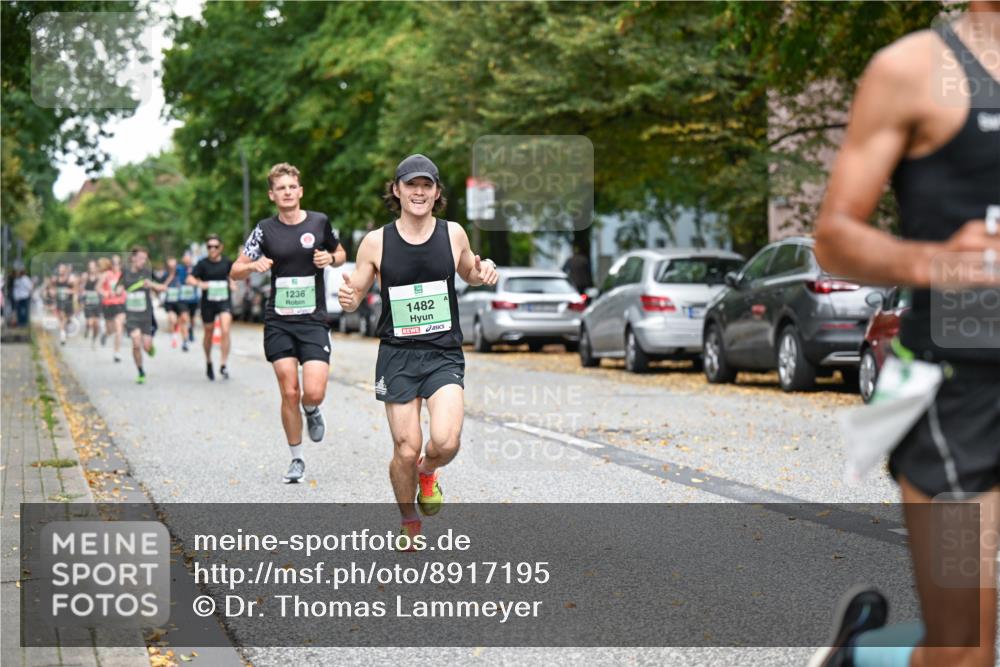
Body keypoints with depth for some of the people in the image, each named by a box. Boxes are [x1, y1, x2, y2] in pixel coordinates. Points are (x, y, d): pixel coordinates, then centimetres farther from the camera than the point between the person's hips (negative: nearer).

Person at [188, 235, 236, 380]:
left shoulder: (226, 262, 2)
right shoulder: (203, 264, -5)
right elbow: (190, 278, -15)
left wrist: (232, 283, 3)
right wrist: (200, 283, -34)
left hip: (225, 301, 0)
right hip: (208, 302, 0)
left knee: (225, 331, -18)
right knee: (209, 334, 12)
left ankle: (224, 365, -14)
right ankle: (208, 363, 35)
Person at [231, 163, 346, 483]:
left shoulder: (319, 222, 2)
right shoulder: (265, 229, 1)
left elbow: (341, 254, 18)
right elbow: (235, 272, 3)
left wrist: (330, 259, -5)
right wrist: (253, 265, -19)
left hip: (313, 321, 0)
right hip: (278, 322, 1)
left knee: (314, 393, -13)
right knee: (289, 393, -2)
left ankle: (311, 411, 25)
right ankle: (296, 459, 15)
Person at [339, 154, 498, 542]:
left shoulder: (453, 234, 1)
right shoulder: (376, 242, -2)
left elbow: (469, 274, 20)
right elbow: (355, 296, 6)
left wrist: (483, 273, -4)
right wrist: (347, 299, -18)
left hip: (444, 354, 0)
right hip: (397, 354, 0)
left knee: (446, 441, -20)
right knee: (406, 450, -2)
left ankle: (428, 472, 18)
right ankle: (409, 525, 25)